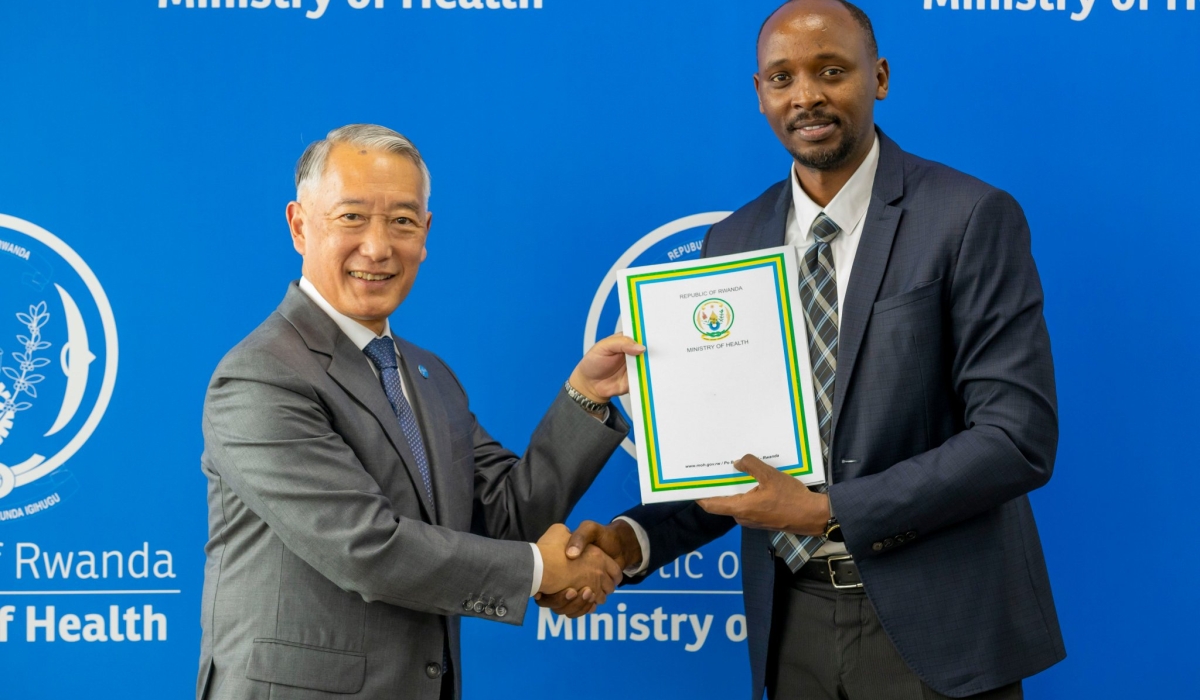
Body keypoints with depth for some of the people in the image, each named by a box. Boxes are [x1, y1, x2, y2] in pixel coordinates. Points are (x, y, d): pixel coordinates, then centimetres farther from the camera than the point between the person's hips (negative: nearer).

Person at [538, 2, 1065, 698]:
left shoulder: (972, 218, -9)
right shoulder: (731, 243, 5)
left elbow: (1019, 438, -15)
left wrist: (828, 510, -19)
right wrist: (633, 540, -8)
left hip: (933, 623, -4)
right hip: (793, 622, 4)